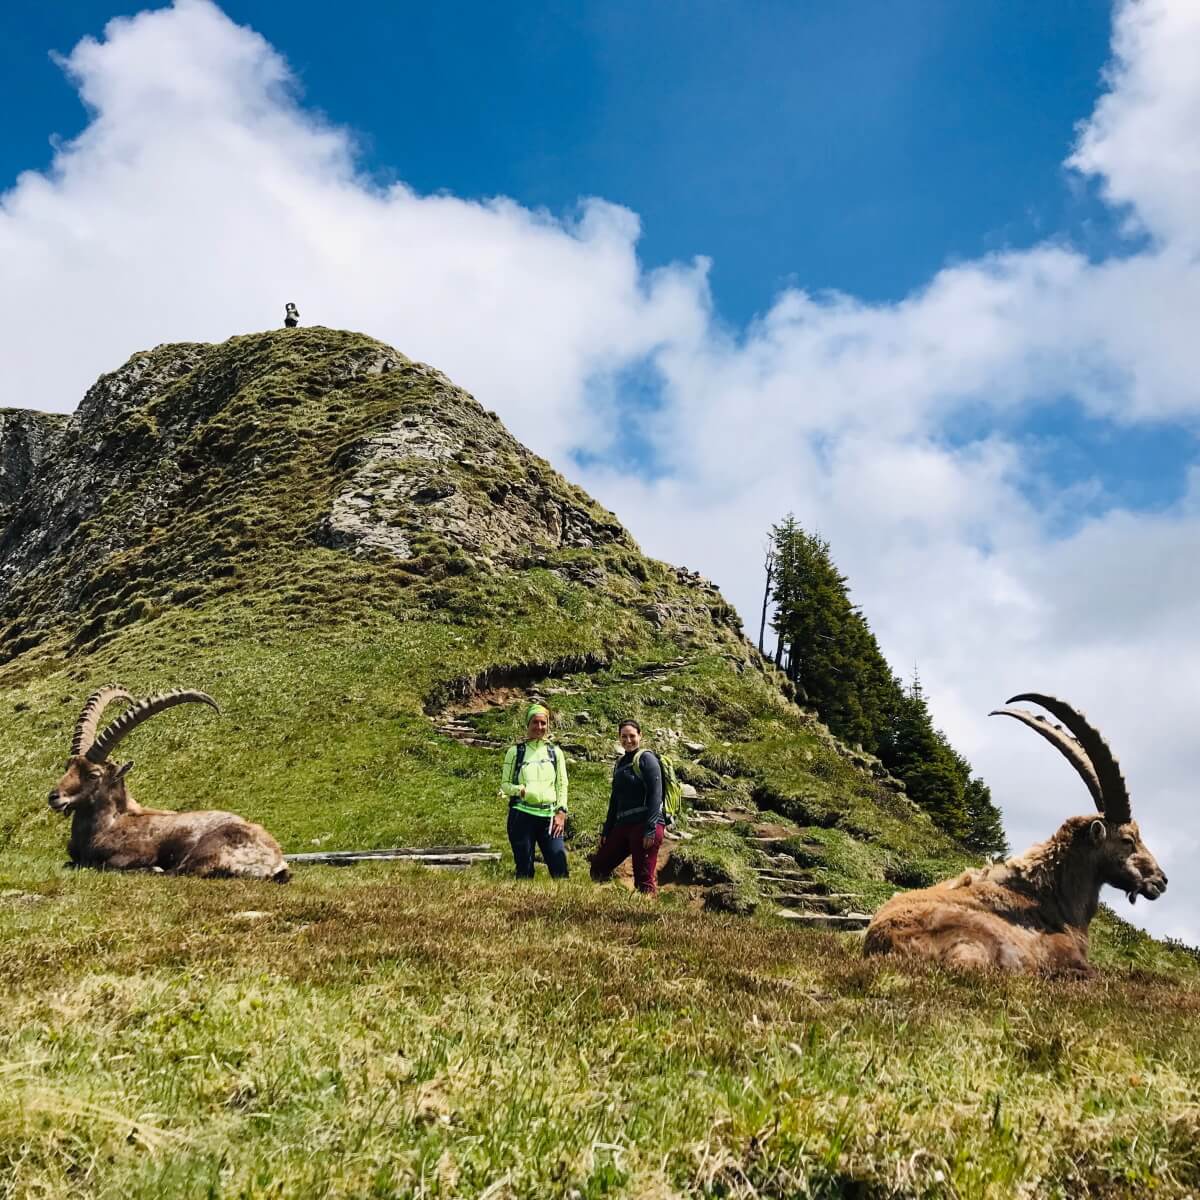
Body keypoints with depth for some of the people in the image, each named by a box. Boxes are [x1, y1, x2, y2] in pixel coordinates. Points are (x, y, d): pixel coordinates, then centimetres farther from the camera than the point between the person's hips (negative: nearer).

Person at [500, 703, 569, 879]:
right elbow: (505, 784, 7)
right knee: (524, 869, 1)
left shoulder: (555, 752, 12)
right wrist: (520, 790, -14)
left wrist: (561, 812, 0)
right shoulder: (515, 751, 5)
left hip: (549, 816, 2)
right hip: (522, 815, -1)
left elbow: (562, 785, 11)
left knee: (560, 867, -7)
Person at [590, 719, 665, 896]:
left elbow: (655, 795, -12)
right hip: (622, 825, 8)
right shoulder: (620, 763, 17)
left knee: (644, 878, -5)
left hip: (645, 825, -8)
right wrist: (606, 831, 17)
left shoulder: (646, 759, -5)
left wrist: (650, 830, -19)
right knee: (598, 868, 9)